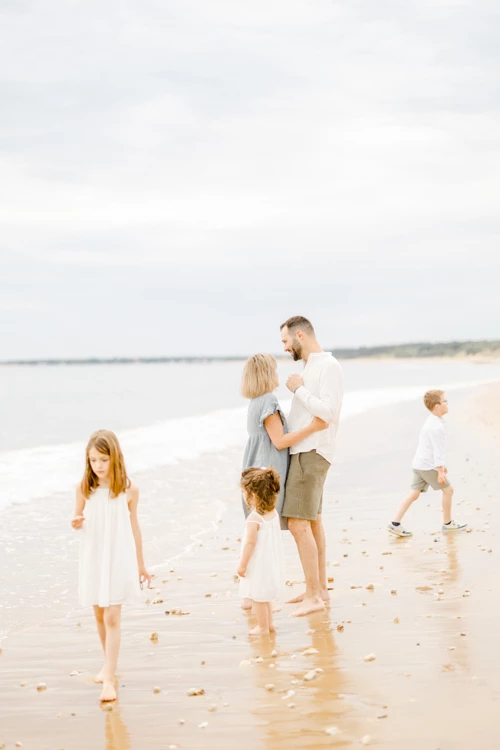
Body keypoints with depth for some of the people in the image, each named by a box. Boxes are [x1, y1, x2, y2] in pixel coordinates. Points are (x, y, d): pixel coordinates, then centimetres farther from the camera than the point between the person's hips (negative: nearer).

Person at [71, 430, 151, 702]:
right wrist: (75, 522, -17)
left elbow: (134, 526, 3)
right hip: (92, 559, 3)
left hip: (119, 559, -3)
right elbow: (79, 518, 9)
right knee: (100, 616, 15)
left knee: (112, 618, -9)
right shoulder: (84, 488, -4)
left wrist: (141, 564, 9)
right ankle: (110, 664, 36)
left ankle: (108, 679, -9)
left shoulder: (129, 490, -7)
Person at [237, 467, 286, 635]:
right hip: (272, 562, 8)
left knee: (257, 596, 5)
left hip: (258, 565, -8)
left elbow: (250, 543, -22)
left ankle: (263, 627, 13)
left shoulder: (254, 518, -22)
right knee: (265, 595, 22)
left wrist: (242, 564, -14)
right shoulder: (274, 513, 1)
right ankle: (269, 623, 30)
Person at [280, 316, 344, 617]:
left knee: (298, 523, -12)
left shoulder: (329, 366, -14)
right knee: (313, 521, 14)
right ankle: (320, 588, 23)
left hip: (311, 454, -10)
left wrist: (299, 389, -15)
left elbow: (328, 411, -24)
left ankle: (314, 595, -8)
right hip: (303, 452, 10)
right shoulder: (311, 366, 15)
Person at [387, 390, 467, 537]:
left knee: (414, 494, 6)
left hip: (419, 464, 10)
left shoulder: (431, 422, 14)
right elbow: (438, 450, -21)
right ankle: (448, 523, 18)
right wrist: (440, 471, -20)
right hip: (428, 466, -9)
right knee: (448, 490, 5)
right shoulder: (437, 426, -19)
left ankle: (395, 524, 1)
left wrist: (440, 465, 29)